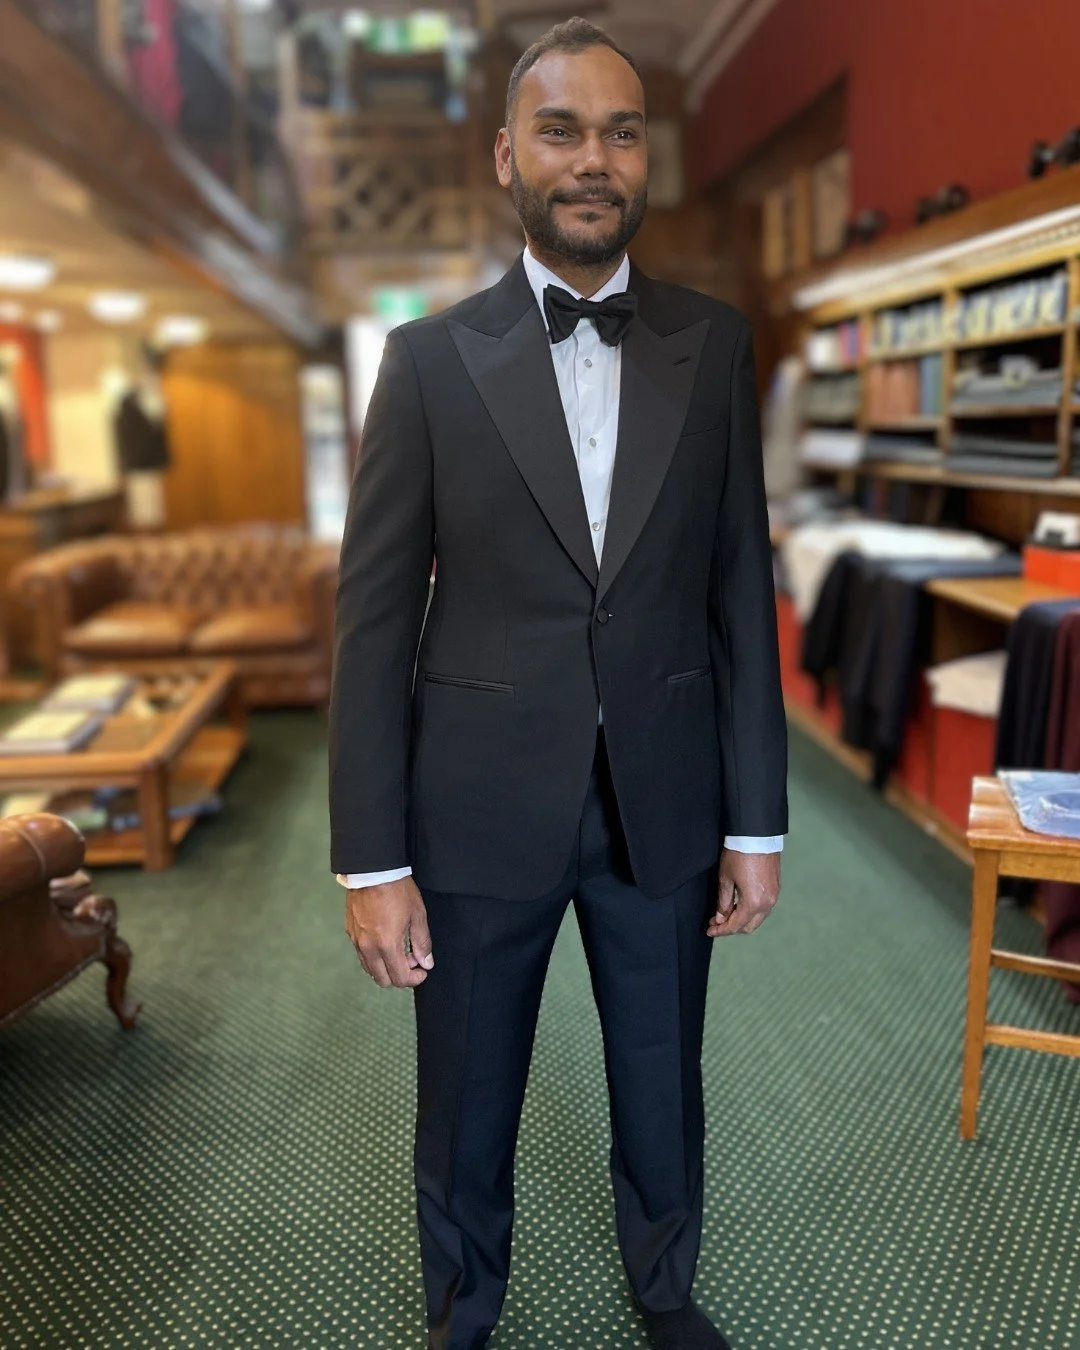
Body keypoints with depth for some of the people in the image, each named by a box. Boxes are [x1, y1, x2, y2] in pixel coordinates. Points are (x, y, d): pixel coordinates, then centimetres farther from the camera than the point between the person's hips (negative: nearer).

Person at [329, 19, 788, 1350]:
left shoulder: (715, 345, 1)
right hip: (481, 810, -1)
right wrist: (371, 860, -8)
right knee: (465, 1114, 17)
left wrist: (755, 820, 1)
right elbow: (374, 616, -6)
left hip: (664, 805, 2)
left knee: (663, 1091, 21)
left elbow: (741, 592, 2)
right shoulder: (430, 358, -4)